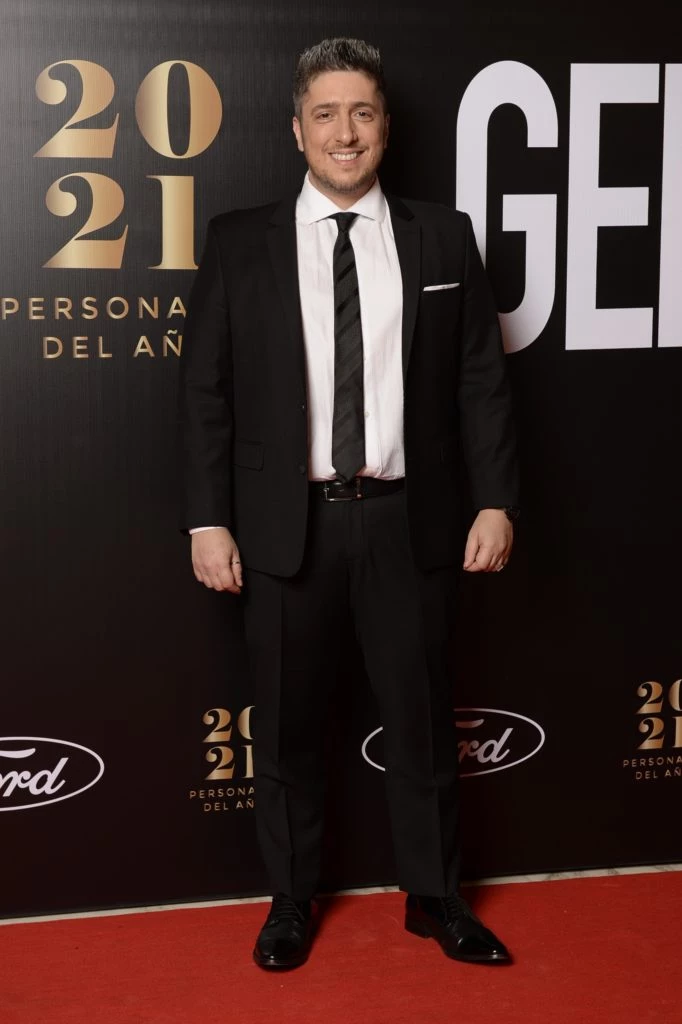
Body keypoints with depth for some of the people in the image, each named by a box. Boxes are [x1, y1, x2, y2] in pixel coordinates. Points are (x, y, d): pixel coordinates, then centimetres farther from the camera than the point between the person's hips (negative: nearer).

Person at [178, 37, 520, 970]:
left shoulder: (442, 237, 5)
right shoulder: (238, 243, 2)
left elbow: (481, 380, 5)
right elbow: (205, 391, 1)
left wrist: (495, 501, -2)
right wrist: (209, 519, -5)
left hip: (408, 522, 1)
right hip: (288, 524, 0)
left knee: (422, 718, 10)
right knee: (288, 725, 10)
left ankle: (434, 896, 28)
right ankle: (292, 901, 29)